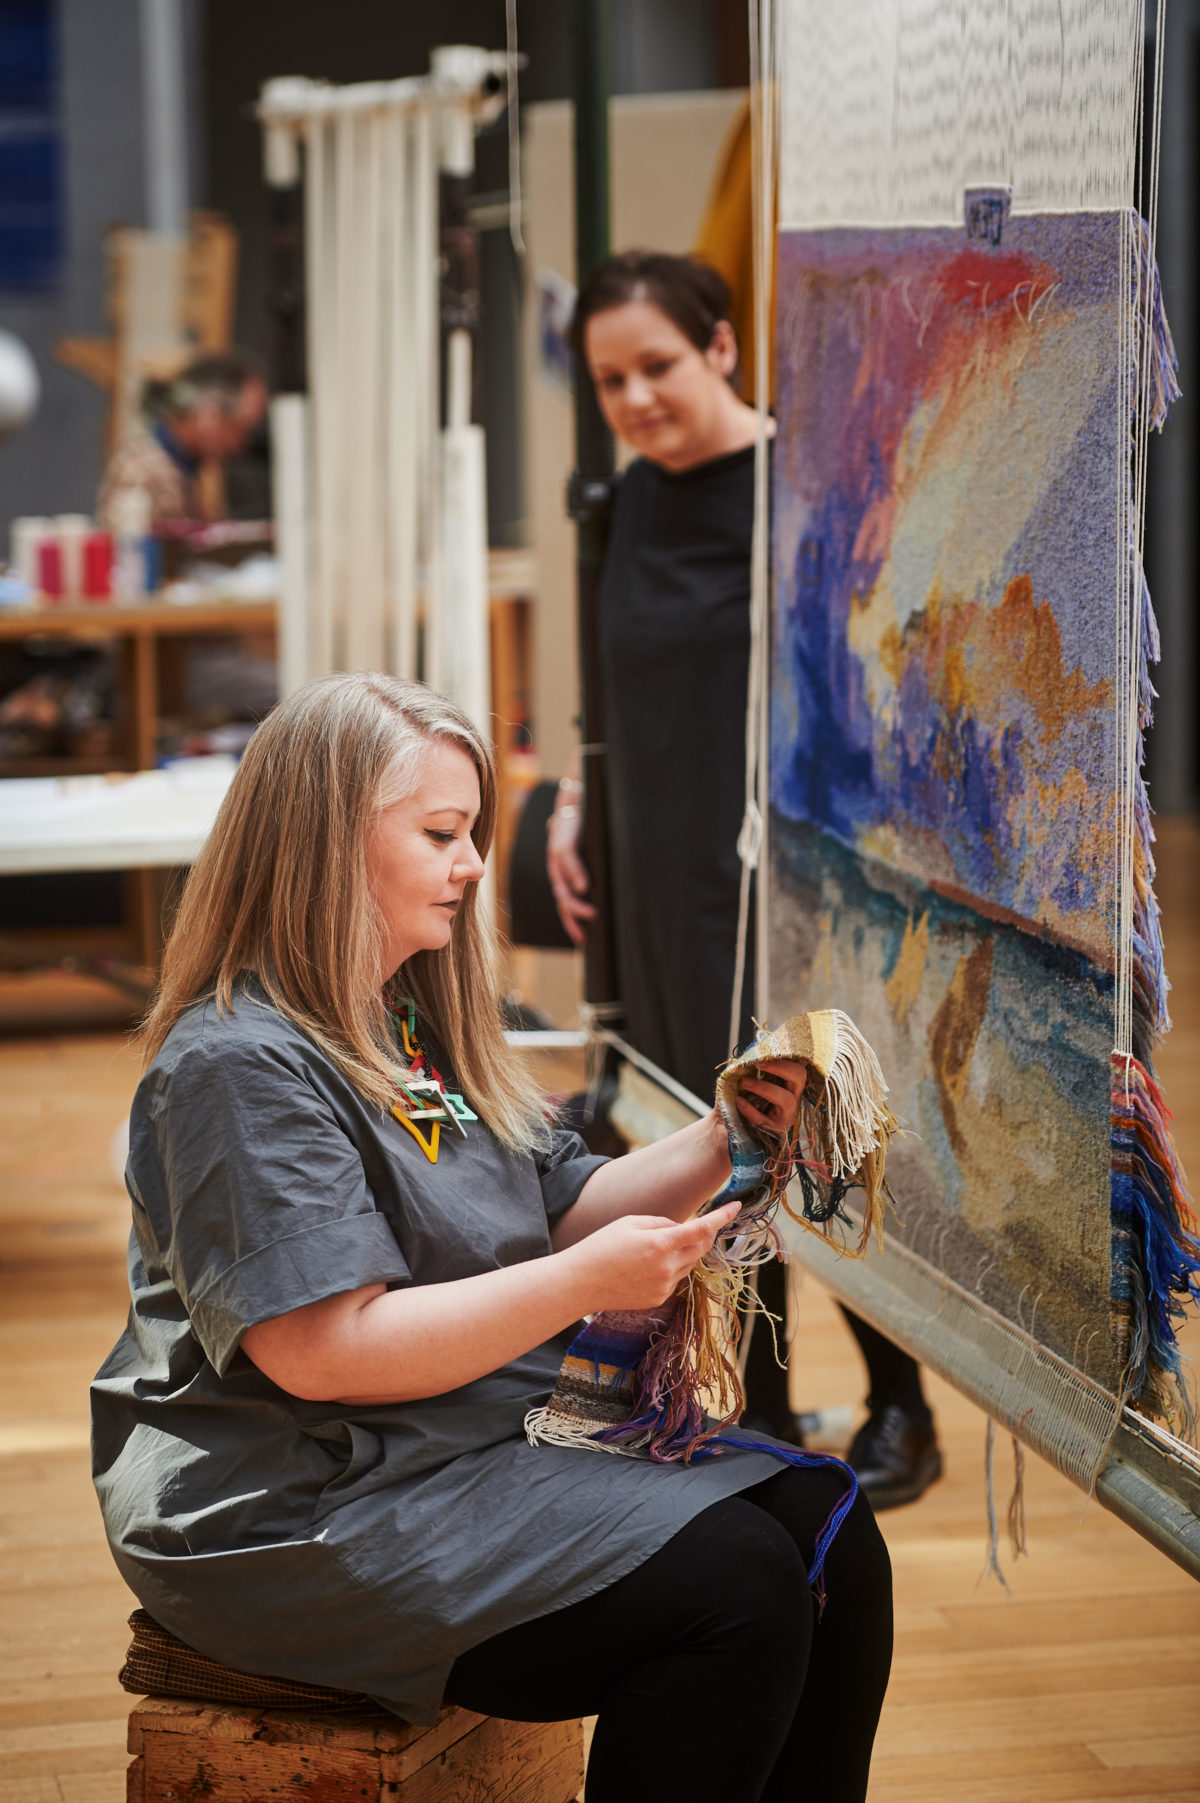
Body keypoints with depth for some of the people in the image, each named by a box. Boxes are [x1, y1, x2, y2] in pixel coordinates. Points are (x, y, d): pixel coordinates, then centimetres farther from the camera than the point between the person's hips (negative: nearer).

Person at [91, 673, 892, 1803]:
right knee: (735, 1590, -22)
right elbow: (322, 1350, -23)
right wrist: (586, 1283, -22)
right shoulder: (240, 1067, -16)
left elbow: (562, 1210, 19)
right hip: (307, 1518, -9)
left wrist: (720, 1148, 1)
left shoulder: (418, 1028, 15)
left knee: (831, 1532, -4)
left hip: (502, 1439, 9)